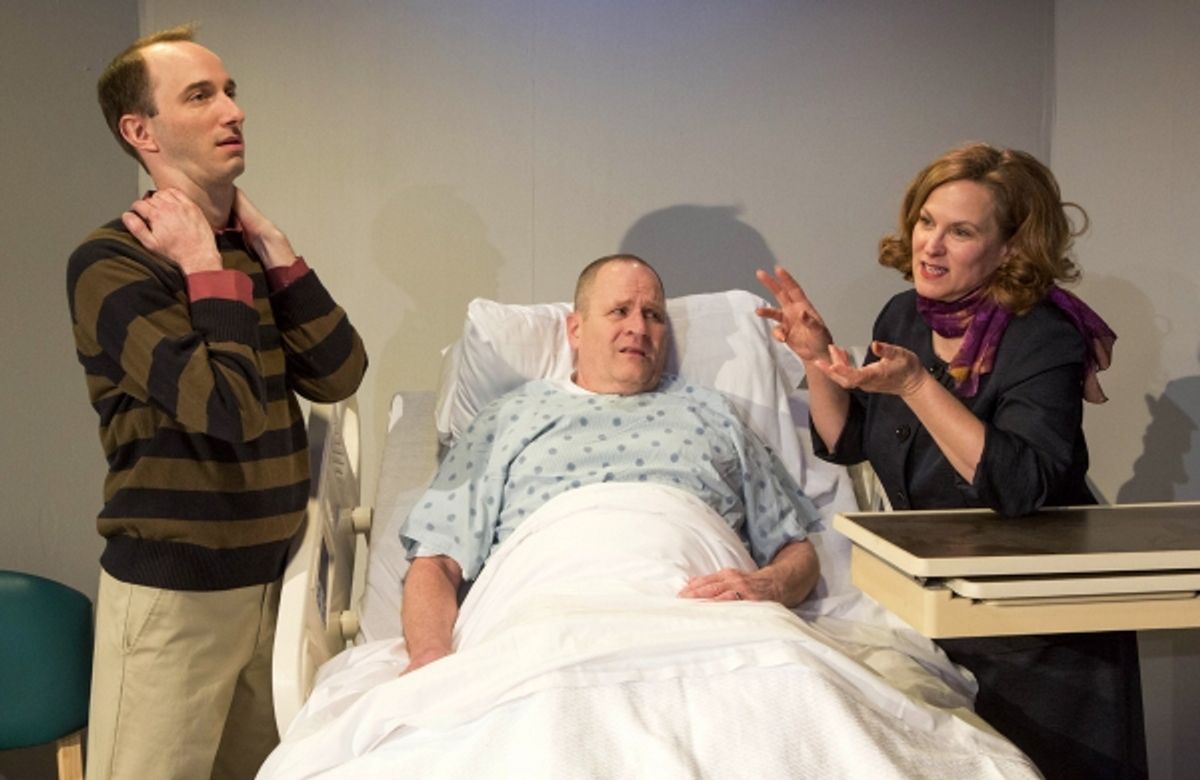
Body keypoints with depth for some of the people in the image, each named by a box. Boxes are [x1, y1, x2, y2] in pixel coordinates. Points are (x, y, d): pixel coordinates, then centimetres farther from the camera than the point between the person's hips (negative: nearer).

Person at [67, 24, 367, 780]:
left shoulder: (252, 252, 9)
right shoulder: (111, 261, -14)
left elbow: (339, 374, -2)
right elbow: (229, 408, -25)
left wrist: (271, 248, -5)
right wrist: (205, 267, -16)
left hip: (273, 576, 7)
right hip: (172, 588, -7)